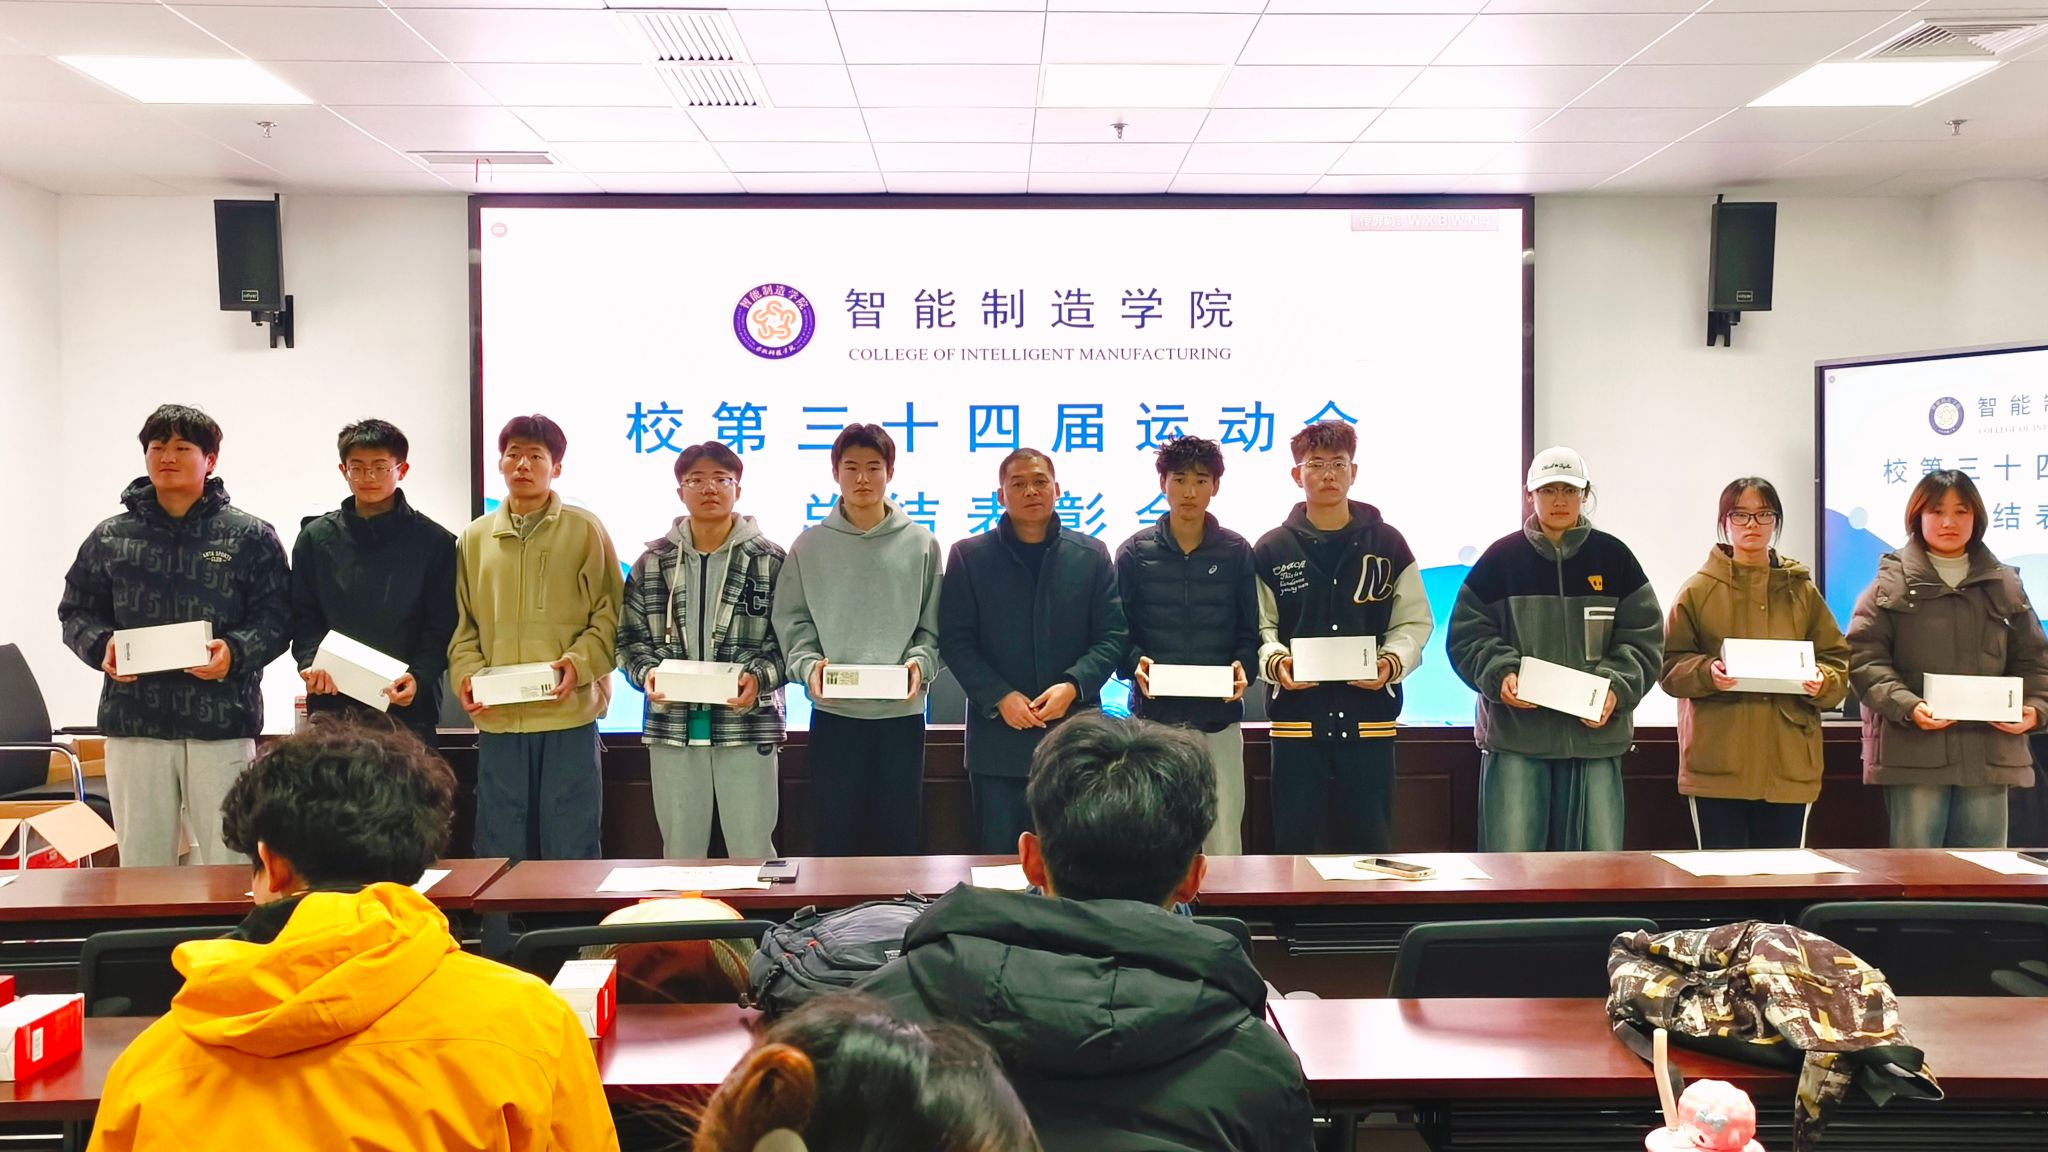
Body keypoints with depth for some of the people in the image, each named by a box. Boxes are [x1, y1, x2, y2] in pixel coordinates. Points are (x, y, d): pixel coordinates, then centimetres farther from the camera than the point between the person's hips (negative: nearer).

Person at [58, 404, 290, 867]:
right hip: (133, 723, 3)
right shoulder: (110, 537, 11)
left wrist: (234, 651, -18)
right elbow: (75, 611, 15)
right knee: (142, 860, 10)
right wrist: (101, 645, -6)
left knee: (229, 863, 2)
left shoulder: (251, 536, 3)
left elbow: (275, 618, 0)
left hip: (222, 723, -2)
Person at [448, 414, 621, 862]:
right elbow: (463, 623, 13)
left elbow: (611, 614, 0)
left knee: (570, 850, 3)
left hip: (569, 713, -3)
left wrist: (580, 662, -15)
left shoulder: (585, 530, 2)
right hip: (498, 720, 3)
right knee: (501, 852, 10)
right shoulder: (475, 537, 12)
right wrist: (466, 672, -4)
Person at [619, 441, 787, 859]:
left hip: (748, 725, -2)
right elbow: (630, 636, 9)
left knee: (752, 853, 3)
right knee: (680, 853, 12)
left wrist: (758, 677, -18)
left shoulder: (769, 560, 2)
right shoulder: (653, 562, 9)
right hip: (673, 727, 3)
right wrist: (648, 674, -10)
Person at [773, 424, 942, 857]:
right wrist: (808, 665, -13)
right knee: (834, 837, 6)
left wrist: (920, 663, -13)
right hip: (833, 712, 0)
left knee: (900, 837, 8)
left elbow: (933, 626, 5)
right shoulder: (810, 545, 5)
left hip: (901, 711, 0)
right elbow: (792, 622, 4)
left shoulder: (921, 544, 5)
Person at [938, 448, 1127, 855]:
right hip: (998, 736, -1)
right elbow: (955, 641, 0)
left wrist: (1073, 686, -12)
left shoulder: (1092, 555, 8)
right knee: (999, 856, 5)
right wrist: (999, 697, -12)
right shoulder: (969, 556, 4)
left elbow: (1111, 636, 4)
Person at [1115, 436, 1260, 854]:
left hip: (1219, 715, 0)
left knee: (1223, 841, 2)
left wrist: (1243, 666, -12)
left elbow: (1250, 630, 7)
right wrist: (1135, 662, -14)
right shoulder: (1136, 552, 5)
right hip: (1153, 713, 0)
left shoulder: (1236, 551, 6)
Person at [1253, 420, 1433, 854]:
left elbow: (1415, 621, 7)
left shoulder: (1387, 544, 8)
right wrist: (1275, 661, -17)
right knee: (1294, 843, 4)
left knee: (1370, 844, 6)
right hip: (1297, 716, 0)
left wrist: (1393, 662, -11)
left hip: (1370, 718, 1)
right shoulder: (1272, 550, 6)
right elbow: (1259, 627, 4)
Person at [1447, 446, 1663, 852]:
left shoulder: (1614, 557, 8)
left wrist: (1616, 687, -10)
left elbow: (1643, 638, 6)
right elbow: (1467, 636, 3)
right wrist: (1500, 674, -15)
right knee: (1511, 857, -1)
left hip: (1595, 734, 2)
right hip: (1514, 732, -2)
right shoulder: (1501, 558, 3)